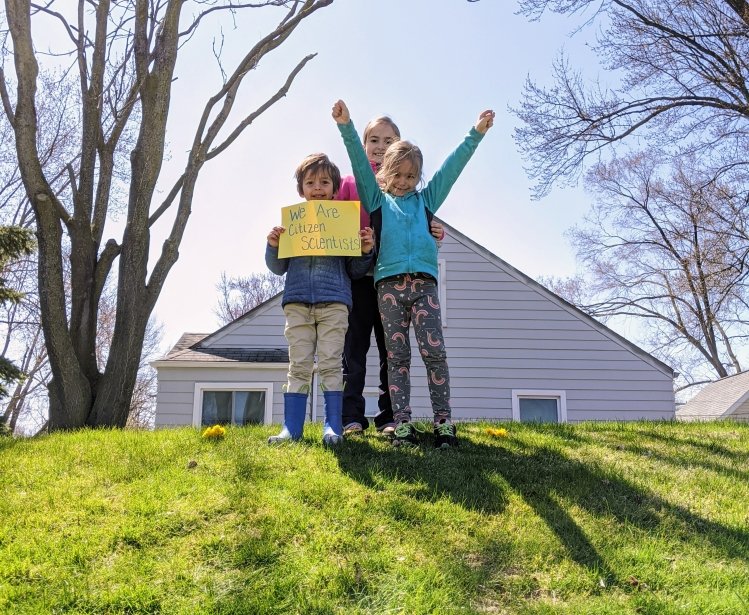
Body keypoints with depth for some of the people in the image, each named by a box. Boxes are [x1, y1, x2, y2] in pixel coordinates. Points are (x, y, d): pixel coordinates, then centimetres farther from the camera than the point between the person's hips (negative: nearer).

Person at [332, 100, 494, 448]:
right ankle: (402, 425, -2)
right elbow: (360, 162, 8)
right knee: (397, 356, -1)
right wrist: (346, 127, -2)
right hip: (389, 284, -1)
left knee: (434, 351, -9)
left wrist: (476, 135, 14)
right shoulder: (377, 199, 18)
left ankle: (443, 422, -6)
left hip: (424, 283, 1)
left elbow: (451, 167, 18)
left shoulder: (425, 199, 22)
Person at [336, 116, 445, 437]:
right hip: (357, 275, -1)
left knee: (391, 348, 3)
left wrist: (434, 232, -11)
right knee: (355, 347, 0)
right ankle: (351, 418, 2)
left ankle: (390, 418, 8)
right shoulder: (350, 183, 9)